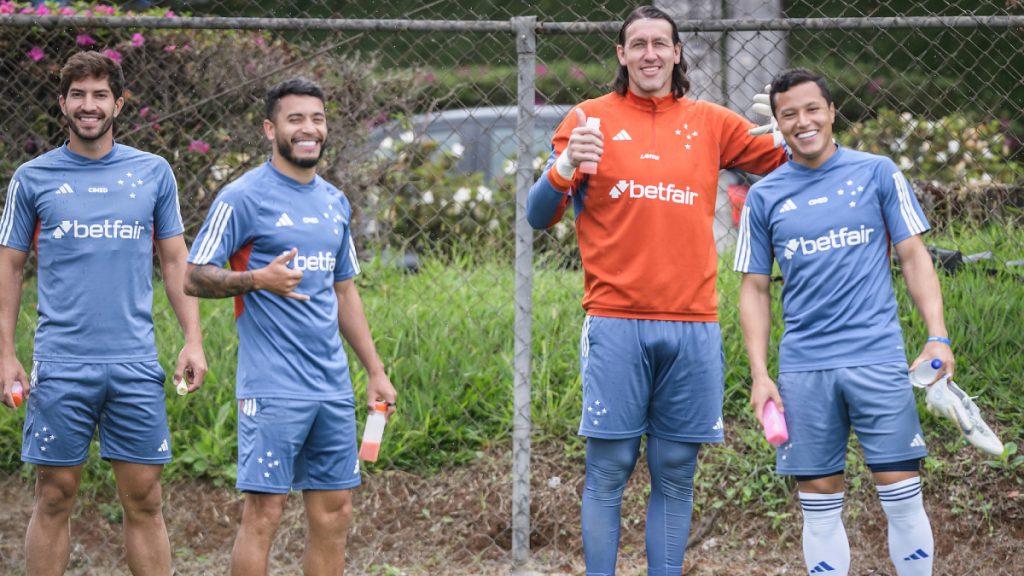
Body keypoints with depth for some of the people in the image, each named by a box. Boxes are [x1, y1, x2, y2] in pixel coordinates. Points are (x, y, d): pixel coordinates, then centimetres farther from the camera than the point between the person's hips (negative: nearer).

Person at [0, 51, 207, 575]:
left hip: (135, 364, 1)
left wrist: (193, 340, 2)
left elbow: (175, 261, 12)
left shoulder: (153, 173, 8)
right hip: (61, 366, -1)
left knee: (144, 501, 1)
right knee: (55, 498, 1)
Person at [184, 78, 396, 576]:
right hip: (272, 388, -7)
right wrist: (257, 279, -23)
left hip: (333, 386, 7)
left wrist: (375, 370, 18)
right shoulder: (243, 198, -5)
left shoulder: (334, 203, 15)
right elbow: (195, 277, -7)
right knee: (264, 513, -8)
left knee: (334, 514, 7)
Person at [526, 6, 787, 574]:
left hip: (693, 324, 3)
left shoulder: (709, 122, 12)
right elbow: (539, 215, 3)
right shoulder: (590, 119, 5)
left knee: (675, 473, 4)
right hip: (616, 322, -3)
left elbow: (787, 160, 18)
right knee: (609, 470, -3)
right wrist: (564, 170, -17)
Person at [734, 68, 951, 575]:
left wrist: (937, 337, -6)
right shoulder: (764, 196, 8)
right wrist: (759, 374, 2)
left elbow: (914, 257, 5)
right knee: (820, 504, 3)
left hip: (878, 359, -2)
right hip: (803, 370, 2)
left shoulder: (877, 173, 4)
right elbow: (754, 289, 11)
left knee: (902, 497, -5)